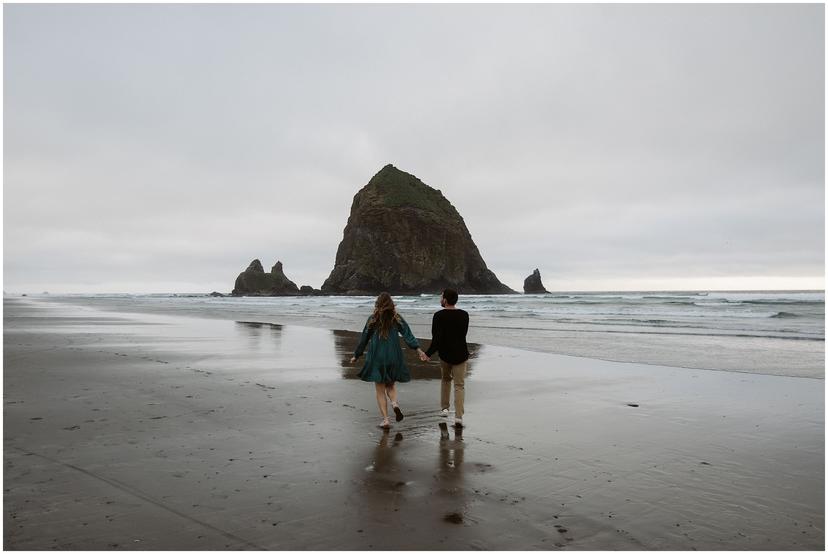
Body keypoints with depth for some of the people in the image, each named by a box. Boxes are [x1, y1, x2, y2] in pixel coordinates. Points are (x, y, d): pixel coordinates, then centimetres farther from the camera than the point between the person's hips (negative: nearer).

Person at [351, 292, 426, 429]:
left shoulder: (373, 319, -2)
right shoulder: (397, 318, 1)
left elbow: (364, 339, 3)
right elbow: (408, 334, -9)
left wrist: (356, 355, 12)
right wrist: (417, 348, -14)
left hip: (376, 358, -2)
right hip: (393, 358, 2)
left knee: (380, 391, 6)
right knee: (391, 385, 19)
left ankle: (385, 420, 1)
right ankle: (395, 404, -10)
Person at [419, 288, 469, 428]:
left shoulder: (439, 316, -13)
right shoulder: (464, 315, 1)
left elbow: (437, 339, -20)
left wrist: (428, 354, -14)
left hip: (445, 354, -1)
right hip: (461, 354, 1)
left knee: (446, 379, 24)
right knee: (459, 385, 3)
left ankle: (444, 408, 26)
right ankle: (458, 417, -7)